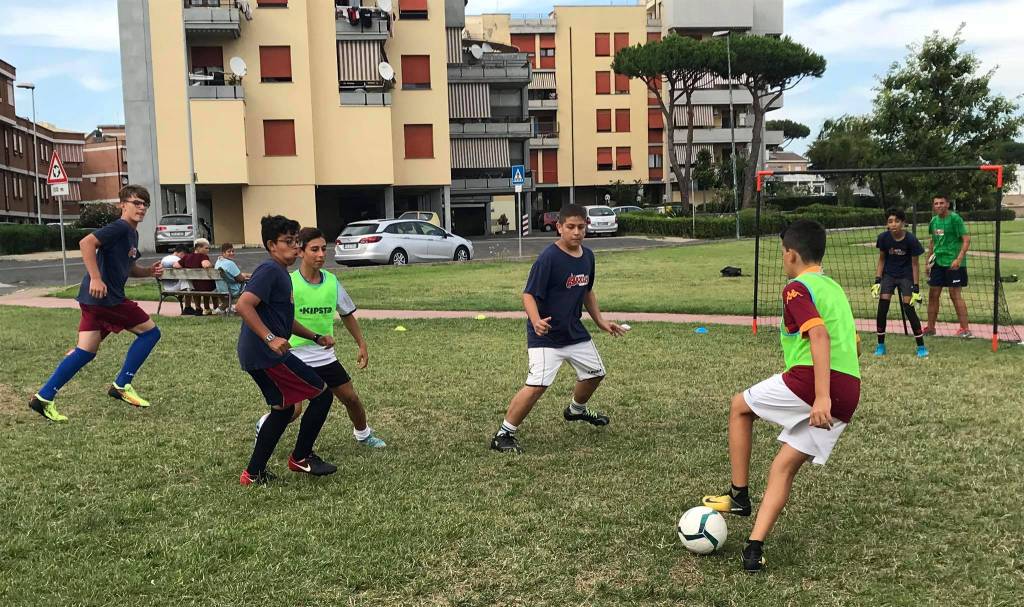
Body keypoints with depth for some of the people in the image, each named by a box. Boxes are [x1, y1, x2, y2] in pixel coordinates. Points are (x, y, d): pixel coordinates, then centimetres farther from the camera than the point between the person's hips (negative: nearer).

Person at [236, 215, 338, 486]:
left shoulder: (281, 273, 18)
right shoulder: (270, 271, -13)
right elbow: (243, 305, -26)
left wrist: (316, 338, 20)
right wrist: (271, 338, -29)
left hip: (257, 355, 10)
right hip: (266, 354, -10)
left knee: (285, 408, 20)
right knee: (322, 394, -1)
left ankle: (253, 473, 21)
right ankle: (301, 458, 12)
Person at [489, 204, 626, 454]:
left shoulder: (587, 255, 4)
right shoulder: (548, 257, -20)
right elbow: (529, 294, -22)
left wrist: (601, 321, 19)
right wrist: (535, 321, -39)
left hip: (575, 331, 8)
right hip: (546, 335, -8)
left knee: (595, 373, 22)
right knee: (537, 386, -20)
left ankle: (576, 410, 52)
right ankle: (503, 435, -6)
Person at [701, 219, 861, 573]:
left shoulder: (797, 288, -3)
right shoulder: (835, 288, 24)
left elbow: (820, 335, -20)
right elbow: (854, 346, 29)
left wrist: (821, 397, -27)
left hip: (810, 381, -8)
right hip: (849, 395, 8)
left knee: (740, 406, 18)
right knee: (784, 467, 11)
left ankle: (738, 496, 18)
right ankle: (754, 549, 2)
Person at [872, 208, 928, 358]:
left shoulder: (911, 239, -19)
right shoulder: (883, 238, -12)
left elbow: (915, 264, -10)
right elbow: (881, 259, 1)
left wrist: (916, 288, -12)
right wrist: (877, 281, -5)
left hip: (906, 276, -2)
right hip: (888, 275, 3)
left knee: (909, 309, -9)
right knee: (882, 309, -6)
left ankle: (921, 346, 3)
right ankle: (880, 345, 8)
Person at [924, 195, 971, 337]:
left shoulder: (955, 219, -10)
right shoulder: (933, 221, 10)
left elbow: (966, 240, -13)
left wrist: (959, 259, -22)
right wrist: (928, 261, 17)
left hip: (953, 263, -7)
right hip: (938, 263, 7)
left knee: (955, 295, -5)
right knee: (933, 294, 7)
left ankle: (965, 328, 3)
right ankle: (930, 327, 17)